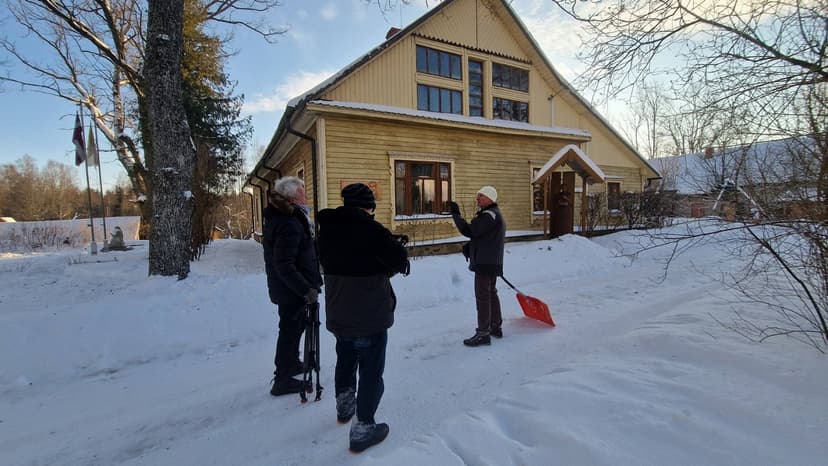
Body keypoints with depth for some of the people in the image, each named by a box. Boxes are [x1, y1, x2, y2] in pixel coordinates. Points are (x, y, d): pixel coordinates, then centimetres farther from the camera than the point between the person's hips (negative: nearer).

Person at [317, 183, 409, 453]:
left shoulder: (327, 228, 0)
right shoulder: (370, 230, -21)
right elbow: (399, 262, -19)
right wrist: (398, 247, 4)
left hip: (338, 314, 8)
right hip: (370, 316, -7)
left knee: (345, 361, 26)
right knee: (371, 371, 7)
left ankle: (344, 408, 47)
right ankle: (363, 428, 16)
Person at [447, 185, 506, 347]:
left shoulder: (489, 215, -17)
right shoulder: (493, 213, 18)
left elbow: (469, 231, -24)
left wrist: (455, 214, -16)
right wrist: (470, 246, 7)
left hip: (485, 263, -11)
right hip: (490, 262, 11)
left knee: (482, 296, -7)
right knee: (491, 293, 18)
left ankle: (483, 333, -2)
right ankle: (496, 327, 30)